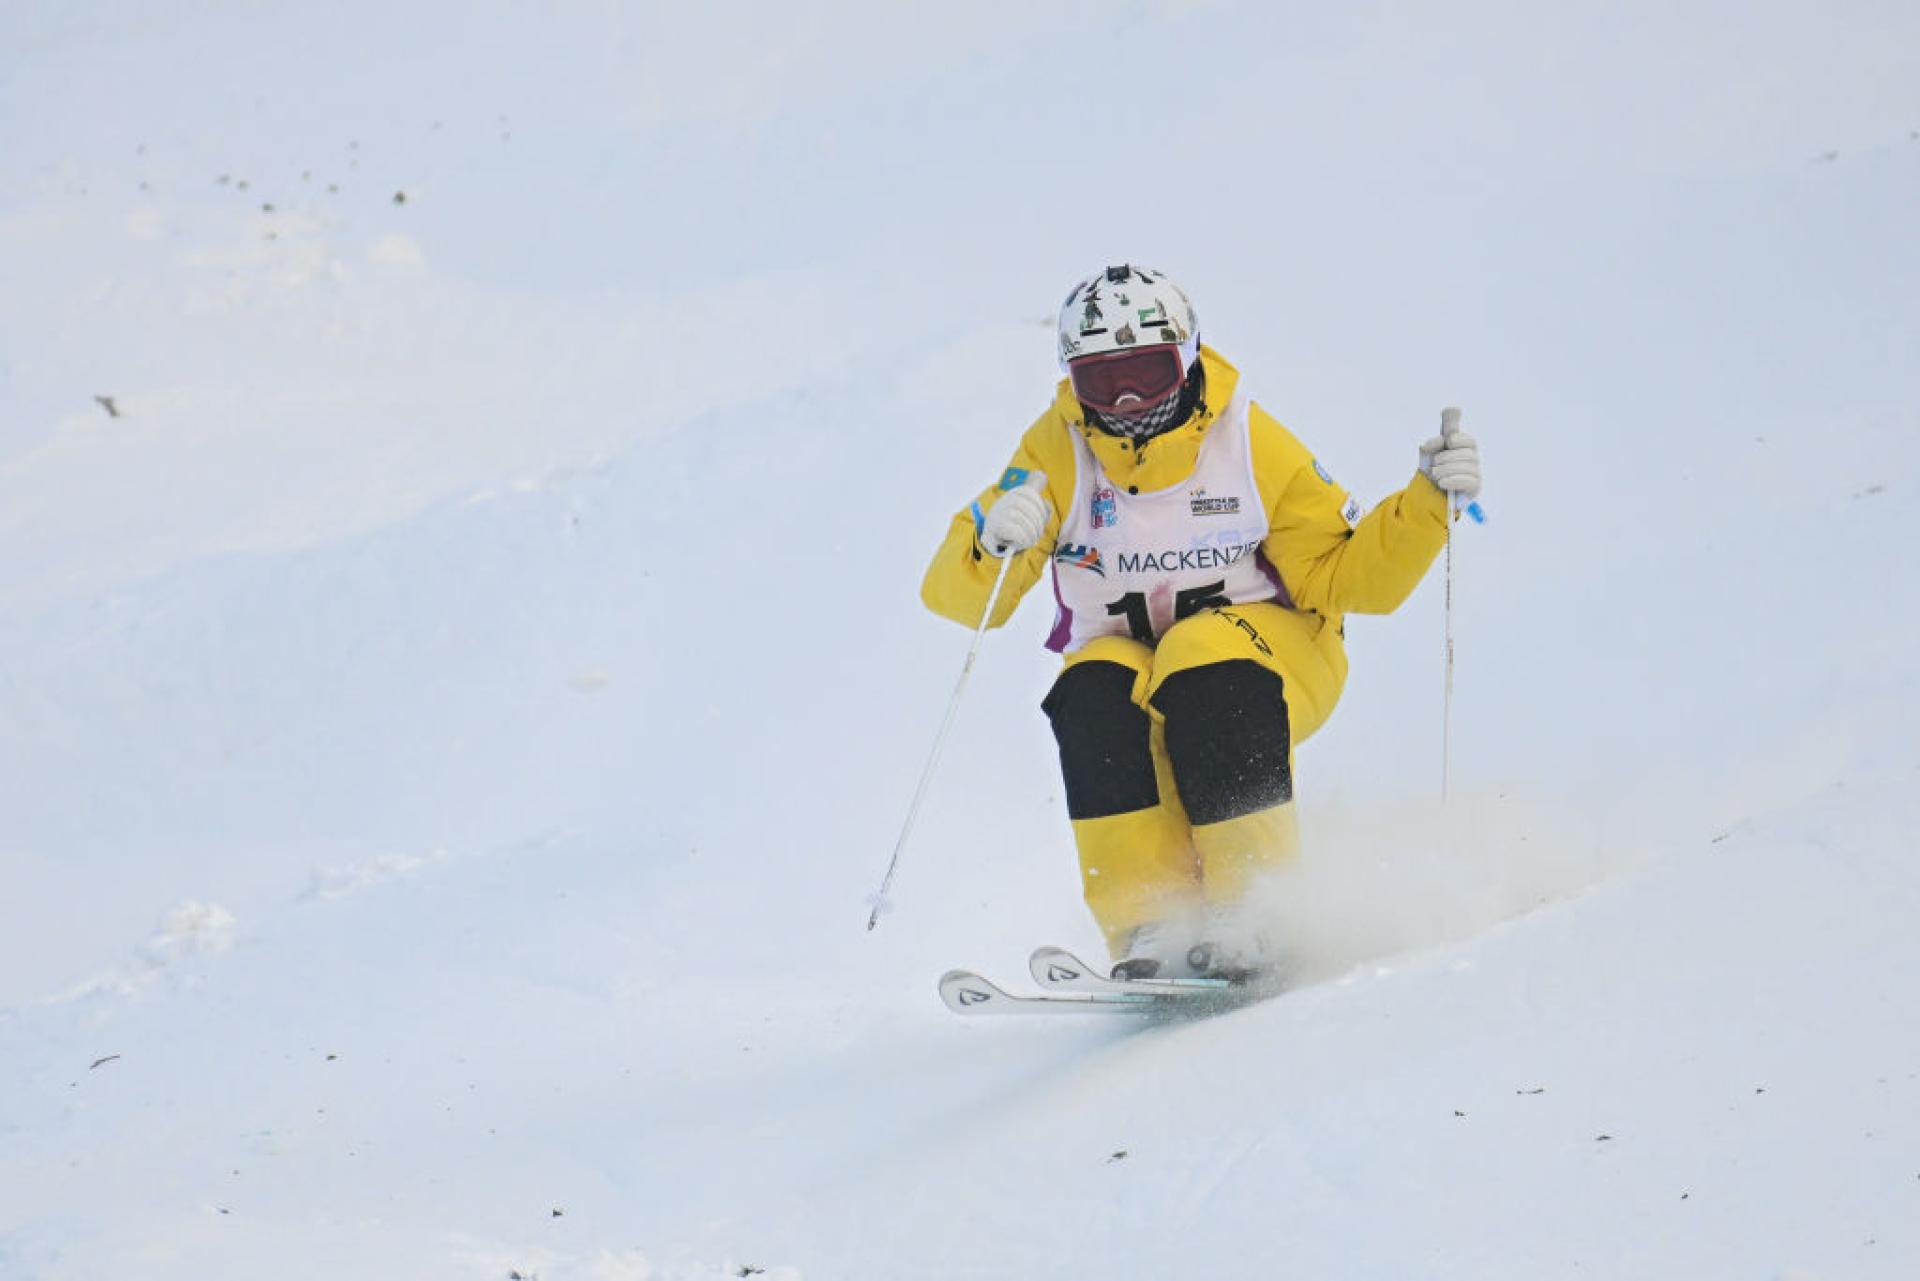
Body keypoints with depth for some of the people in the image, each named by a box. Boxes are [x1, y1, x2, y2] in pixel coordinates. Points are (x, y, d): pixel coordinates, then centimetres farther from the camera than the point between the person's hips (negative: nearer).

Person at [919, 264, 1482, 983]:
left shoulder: (1251, 444, -9)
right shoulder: (1058, 453, -8)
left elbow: (1344, 576, -5)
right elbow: (956, 597, -13)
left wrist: (1425, 502, -20)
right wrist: (994, 540, -35)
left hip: (1269, 649, -2)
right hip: (1126, 656, 2)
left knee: (1203, 663, -35)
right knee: (1091, 696, -31)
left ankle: (1255, 913, -33)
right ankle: (1149, 925, -33)